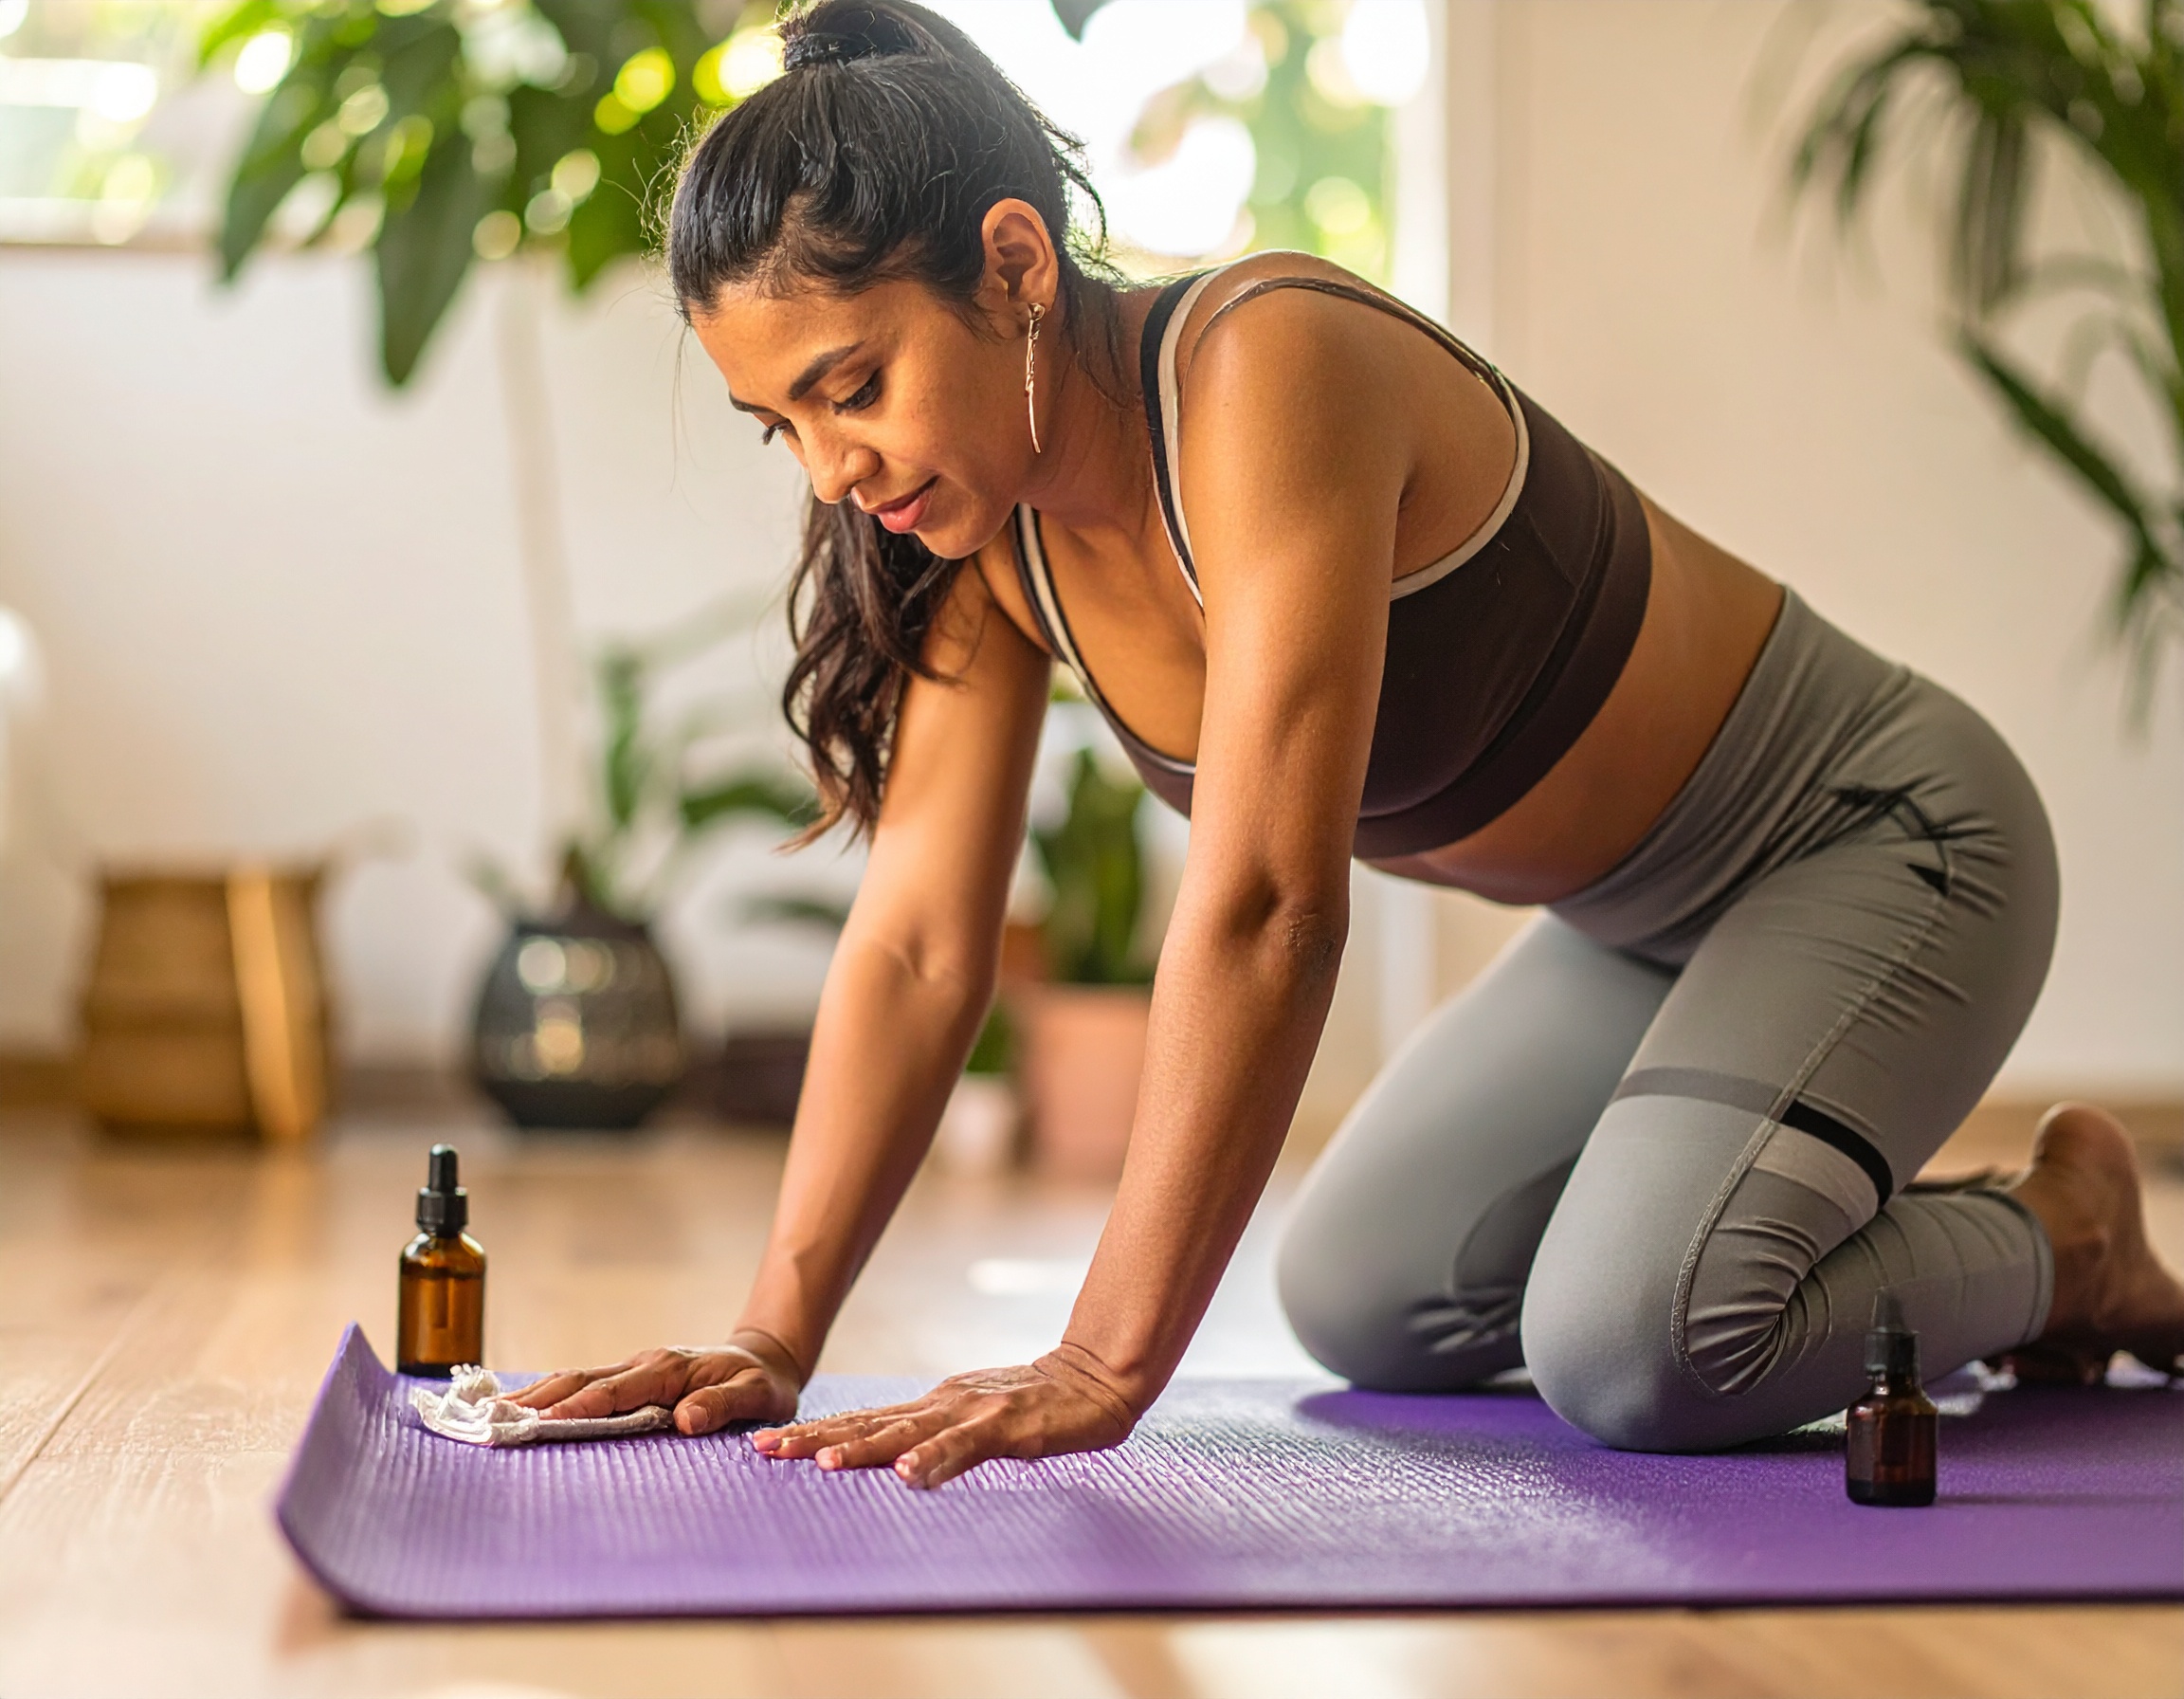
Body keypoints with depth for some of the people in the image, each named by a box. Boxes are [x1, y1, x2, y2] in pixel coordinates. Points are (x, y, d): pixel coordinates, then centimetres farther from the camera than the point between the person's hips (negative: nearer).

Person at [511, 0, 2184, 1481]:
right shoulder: (988, 533, -6)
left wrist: (1105, 1368, -38)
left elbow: (1264, 907, -38)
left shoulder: (1271, 370, -32)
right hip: (1635, 923, 9)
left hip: (1881, 834, -8)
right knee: (1361, 1311, 8)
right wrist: (773, 1336, -13)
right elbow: (918, 939, -6)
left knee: (1638, 1347, -26)